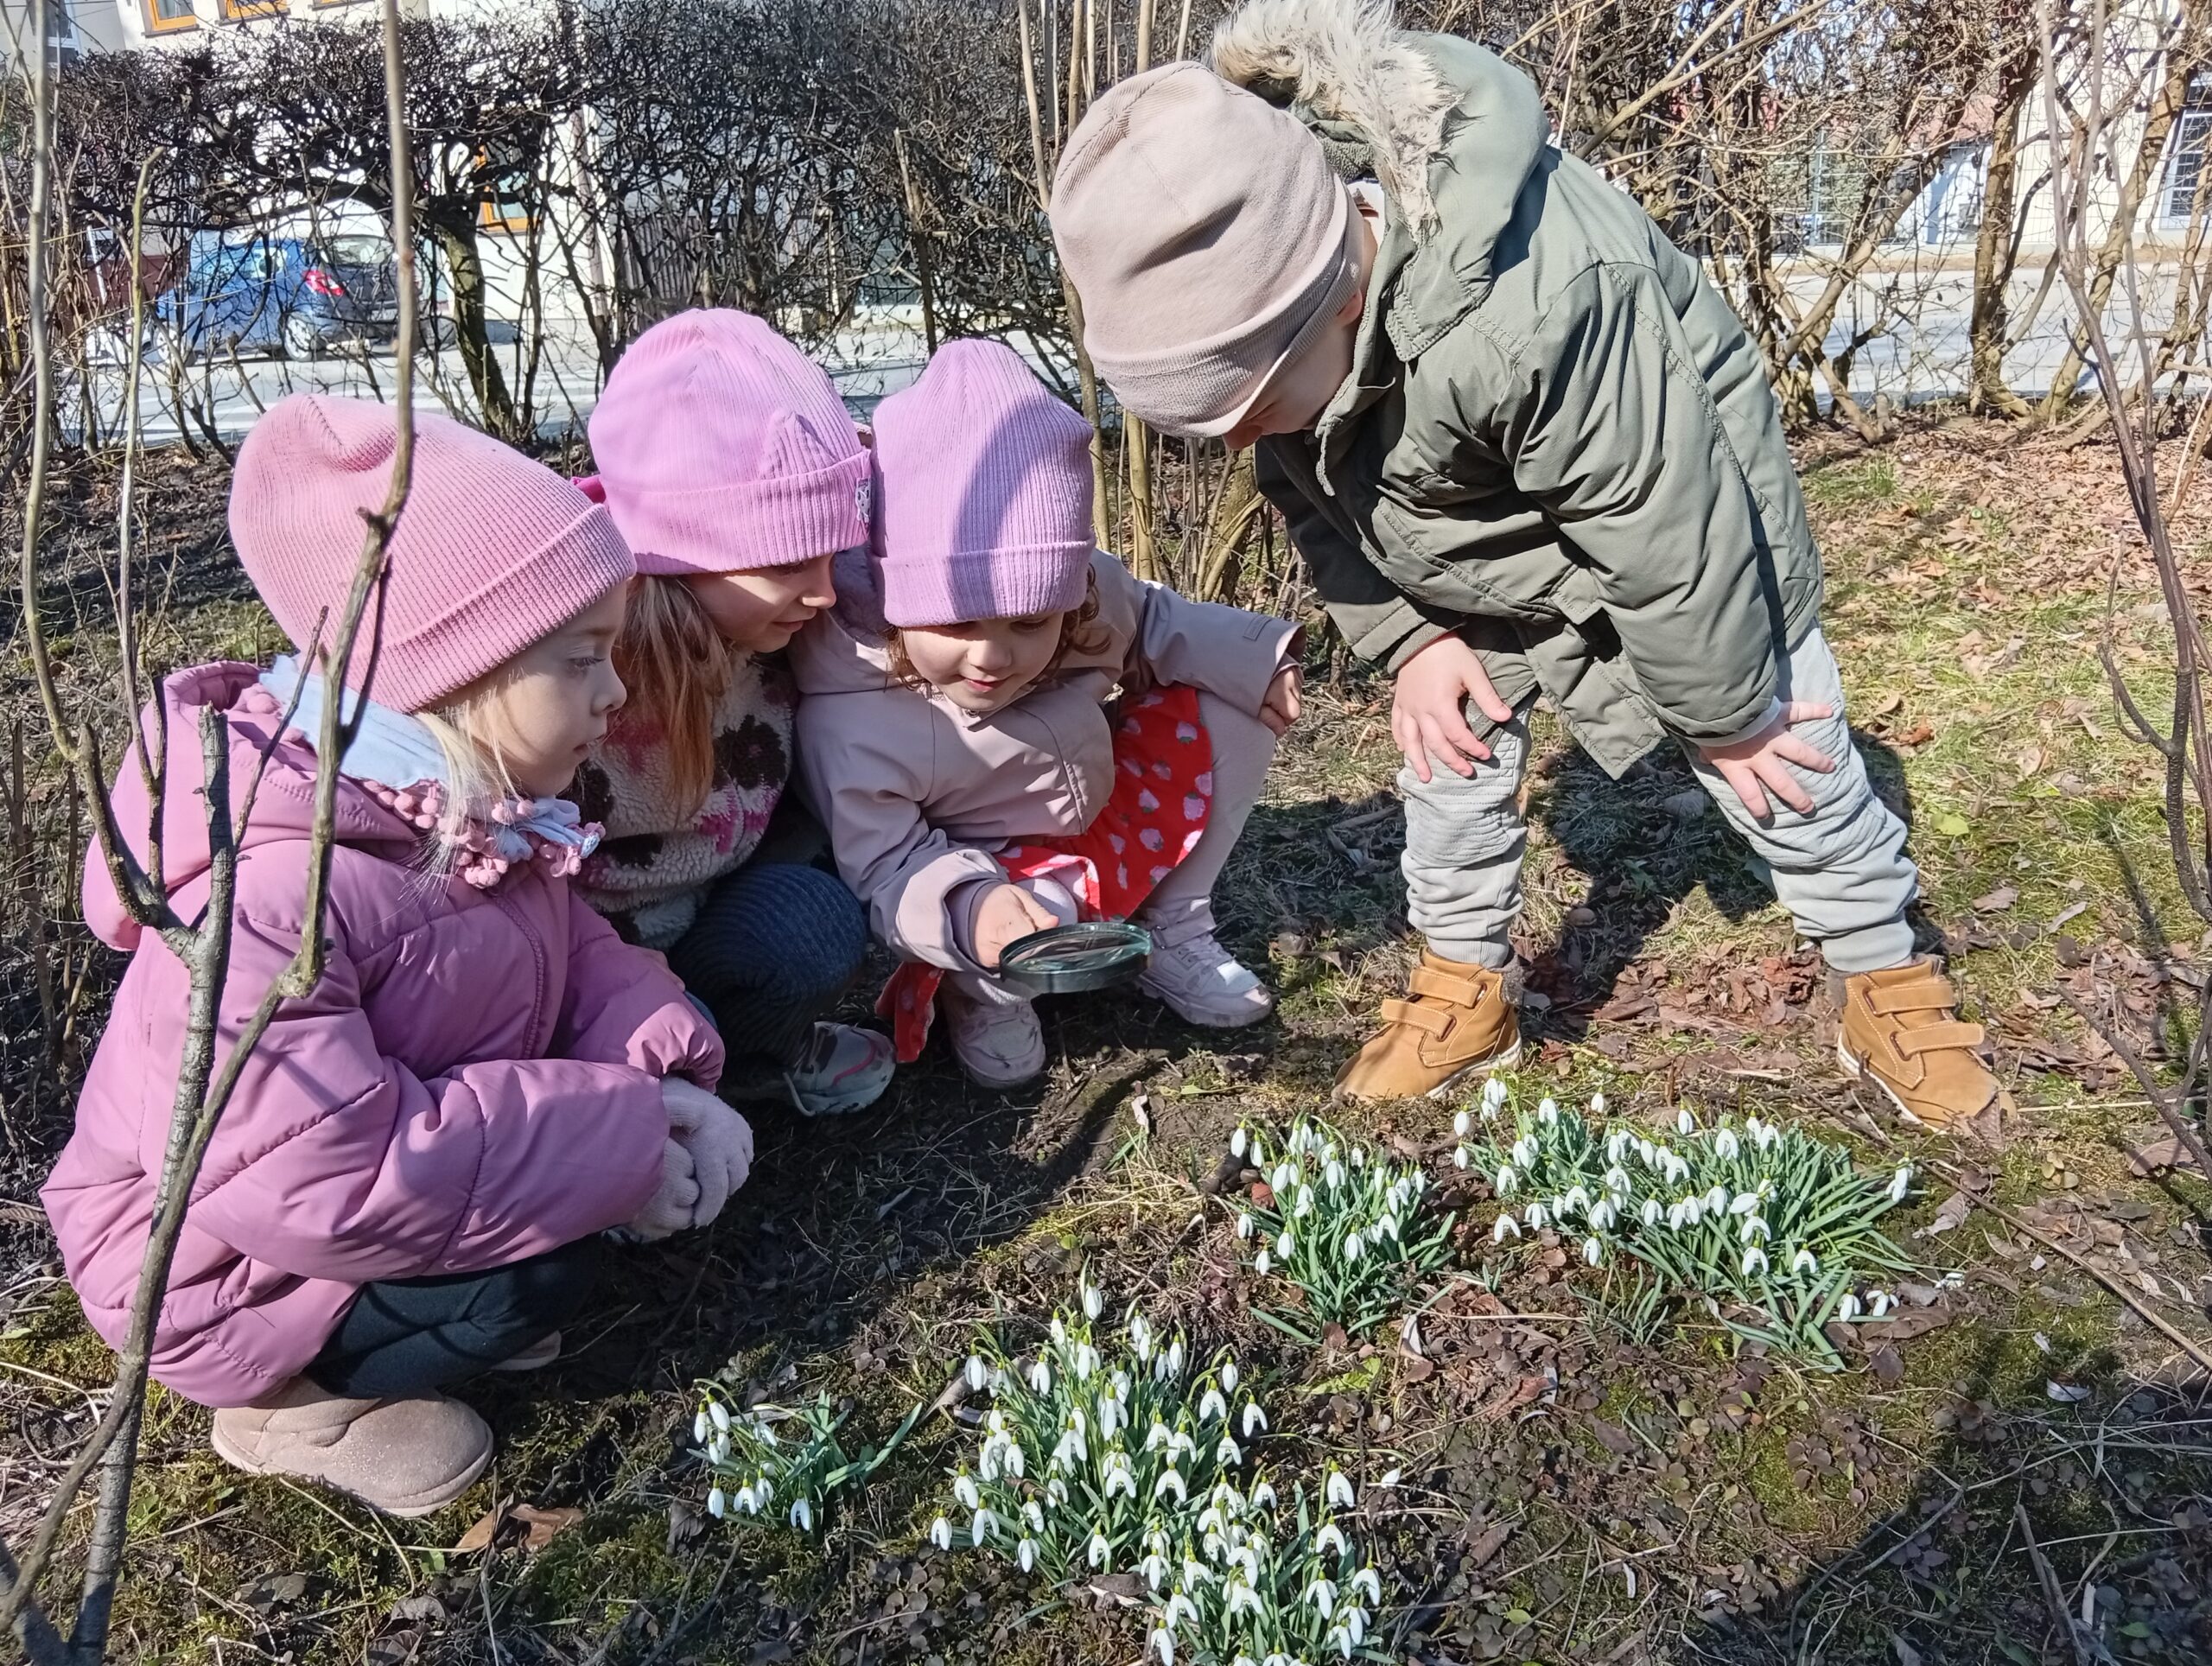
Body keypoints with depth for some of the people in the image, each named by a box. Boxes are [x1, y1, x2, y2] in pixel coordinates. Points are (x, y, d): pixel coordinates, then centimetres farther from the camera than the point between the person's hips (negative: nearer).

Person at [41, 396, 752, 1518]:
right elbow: (327, 1187, -39)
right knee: (532, 1278, -26)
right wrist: (617, 1146, -33)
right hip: (216, 1264, -8)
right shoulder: (272, 896, -37)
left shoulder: (473, 803, -10)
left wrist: (660, 1070, -21)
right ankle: (283, 1396, 2)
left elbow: (564, 945, 0)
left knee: (641, 1093, -3)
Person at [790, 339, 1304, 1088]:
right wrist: (970, 910, -49)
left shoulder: (1089, 596, -20)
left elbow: (1153, 626, 4)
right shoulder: (850, 724, -33)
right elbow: (884, 864, -28)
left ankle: (1174, 936, 7)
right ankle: (985, 993, 1)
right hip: (992, 871, -6)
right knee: (1035, 915, -40)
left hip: (1109, 805, 6)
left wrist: (1252, 658, -10)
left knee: (1229, 711, -8)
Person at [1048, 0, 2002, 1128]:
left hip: (1676, 514, -5)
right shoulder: (1257, 280, -24)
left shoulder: (1532, 304, -47)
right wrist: (1406, 639, -13)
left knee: (1785, 762, 4)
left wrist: (1725, 712, -19)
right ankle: (1465, 990, 24)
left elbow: (1666, 528, -33)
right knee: (1448, 745, 6)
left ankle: (1890, 985, 25)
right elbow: (1316, 498, -6)